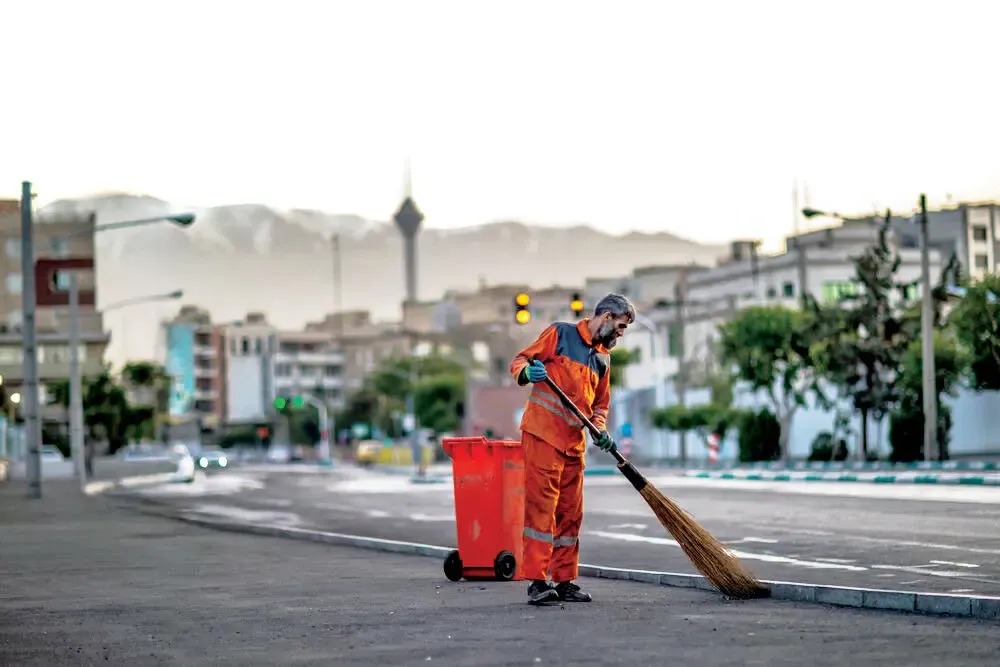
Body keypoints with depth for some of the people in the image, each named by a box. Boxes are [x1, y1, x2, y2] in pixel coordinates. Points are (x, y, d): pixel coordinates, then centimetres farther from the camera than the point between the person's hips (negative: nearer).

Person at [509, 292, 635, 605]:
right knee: (541, 506, -10)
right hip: (542, 436, -7)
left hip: (574, 443, 7)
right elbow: (519, 361, -3)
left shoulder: (603, 358, 20)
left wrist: (600, 429, 5)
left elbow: (600, 403, 26)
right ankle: (537, 581, -11)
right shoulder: (560, 333, 0)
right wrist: (527, 373, -26)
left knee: (570, 514, 9)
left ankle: (565, 581, 16)